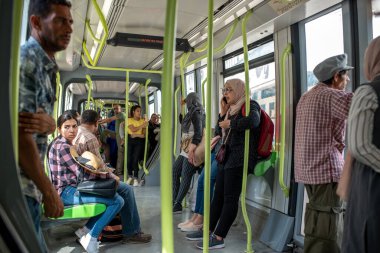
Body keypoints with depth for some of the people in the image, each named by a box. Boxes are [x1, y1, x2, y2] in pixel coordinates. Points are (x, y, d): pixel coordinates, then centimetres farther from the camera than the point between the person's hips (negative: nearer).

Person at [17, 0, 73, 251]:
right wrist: (49, 191, -14)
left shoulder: (46, 68, 14)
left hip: (26, 187, 9)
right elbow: (19, 131, -20)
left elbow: (51, 124, 9)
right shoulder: (26, 59, -14)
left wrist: (47, 122, -17)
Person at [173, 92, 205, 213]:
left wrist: (192, 150, -25)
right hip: (185, 150, 10)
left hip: (191, 151, -10)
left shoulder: (196, 114, -10)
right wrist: (180, 108, 28)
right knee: (174, 172, 9)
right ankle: (175, 202, 12)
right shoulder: (191, 115, 17)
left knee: (185, 177, -5)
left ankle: (177, 205, 1)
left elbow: (198, 133, -19)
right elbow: (182, 123, 33)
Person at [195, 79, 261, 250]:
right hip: (227, 157, 8)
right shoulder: (231, 109, 21)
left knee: (230, 198, -7)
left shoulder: (250, 105, -2)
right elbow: (219, 132, 20)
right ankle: (208, 230, 15)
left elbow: (253, 121, -26)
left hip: (240, 157, -8)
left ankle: (219, 238, -4)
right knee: (218, 196, 9)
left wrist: (230, 123, -15)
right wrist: (223, 113, 10)